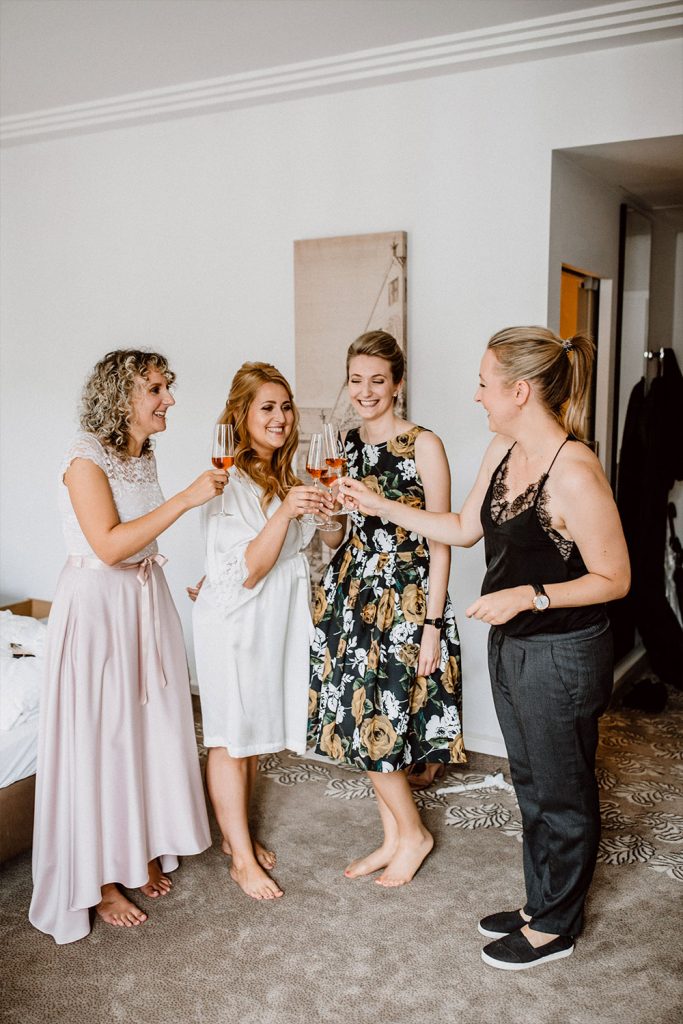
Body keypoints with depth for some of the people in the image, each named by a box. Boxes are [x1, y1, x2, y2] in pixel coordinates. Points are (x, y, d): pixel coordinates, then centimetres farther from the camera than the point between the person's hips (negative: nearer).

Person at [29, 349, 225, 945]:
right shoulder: (86, 458, -16)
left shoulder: (143, 455, 7)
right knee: (100, 739, 2)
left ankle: (140, 855, 31)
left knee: (150, 729, 13)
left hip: (146, 600, 8)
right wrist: (186, 499, -26)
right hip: (98, 607, -8)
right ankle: (99, 881, 18)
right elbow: (109, 544, -26)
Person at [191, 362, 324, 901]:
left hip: (276, 616, 8)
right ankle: (242, 858, 15)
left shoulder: (283, 475, 7)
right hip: (235, 619, -8)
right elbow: (247, 570, -22)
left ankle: (238, 832, 33)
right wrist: (285, 511, -33)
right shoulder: (230, 481, -18)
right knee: (232, 738, 4)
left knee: (256, 732, 16)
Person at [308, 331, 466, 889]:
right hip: (351, 590, 6)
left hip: (405, 596, -6)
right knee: (361, 722, 10)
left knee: (377, 724, -3)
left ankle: (412, 833, 22)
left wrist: (432, 624, -14)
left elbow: (441, 540, -11)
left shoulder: (424, 445, -10)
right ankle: (395, 837, 28)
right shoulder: (345, 445, 9)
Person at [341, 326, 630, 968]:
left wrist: (529, 596, -26)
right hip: (510, 646, 9)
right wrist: (382, 507, 9)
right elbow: (464, 529, 12)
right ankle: (540, 904, 41)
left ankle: (555, 926, 32)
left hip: (563, 655, -8)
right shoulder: (502, 452, 2)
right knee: (530, 784, 22)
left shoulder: (574, 472, -25)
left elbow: (613, 578, -18)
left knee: (562, 793, 11)